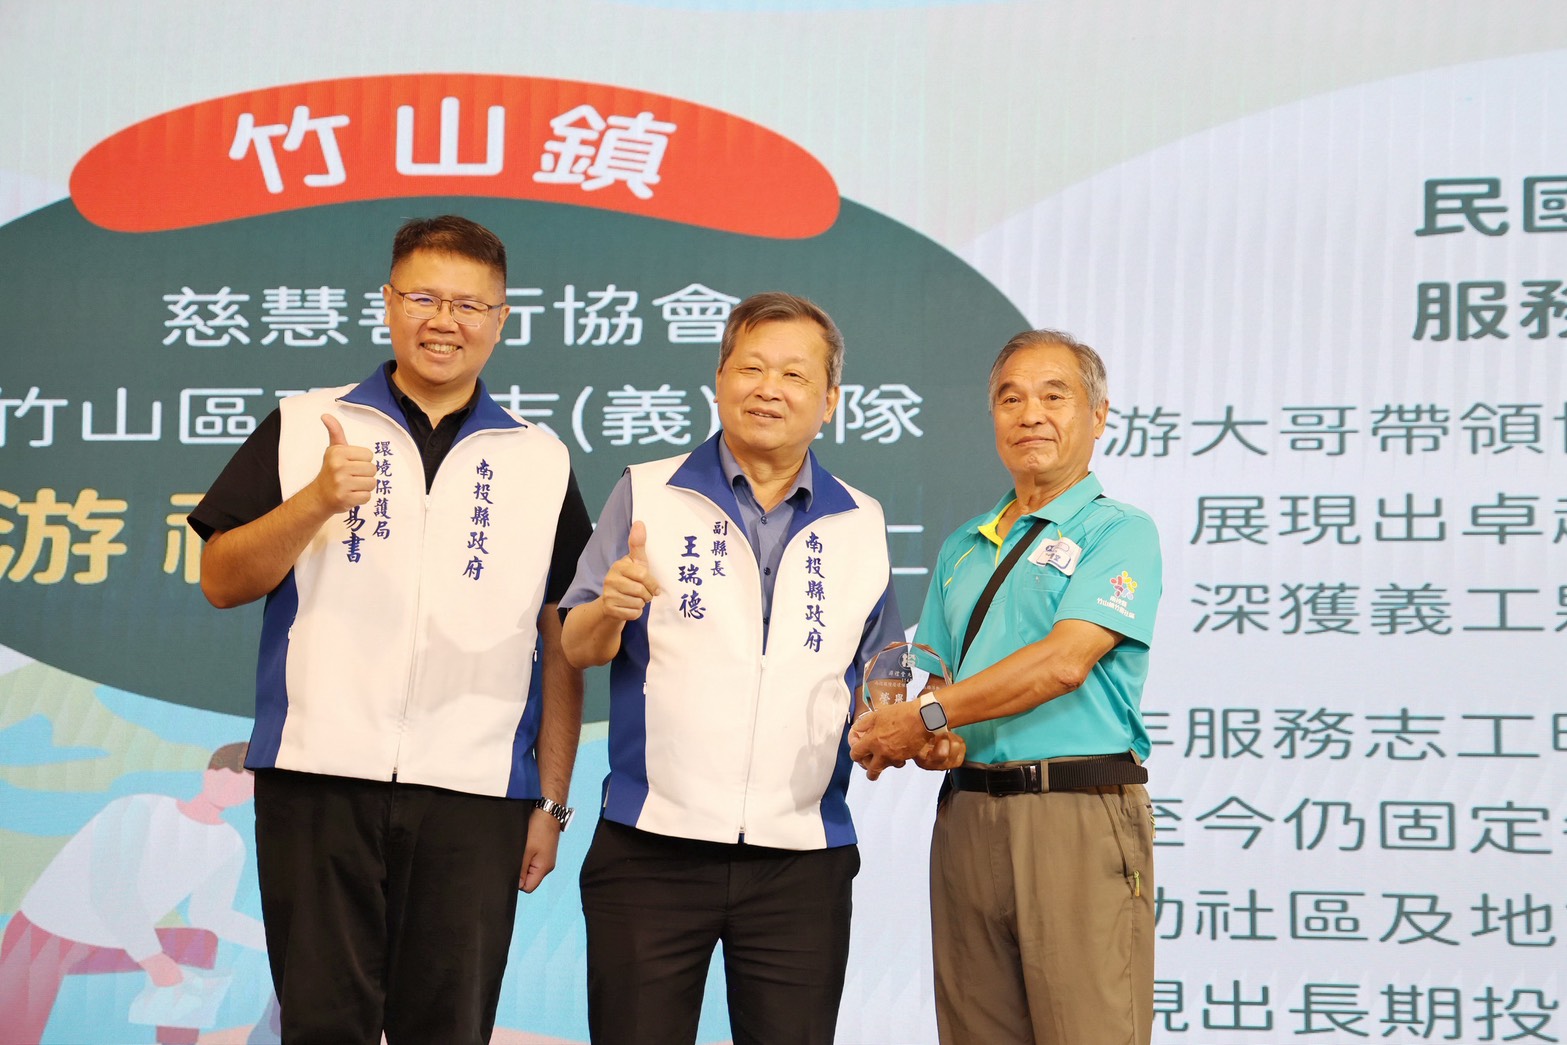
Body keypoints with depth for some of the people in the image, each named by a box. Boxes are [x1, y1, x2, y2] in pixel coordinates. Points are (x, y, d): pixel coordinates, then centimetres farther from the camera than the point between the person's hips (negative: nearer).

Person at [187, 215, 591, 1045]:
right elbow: (221, 581, 4)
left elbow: (561, 643, 11)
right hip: (319, 780, -1)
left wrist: (551, 801, 7)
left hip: (474, 795, 1)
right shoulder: (303, 428, 9)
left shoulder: (540, 463, 12)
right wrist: (316, 502, -12)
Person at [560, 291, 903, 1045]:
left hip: (802, 860, 2)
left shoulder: (861, 526, 12)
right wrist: (610, 609, -18)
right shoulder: (647, 494, 6)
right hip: (652, 846, -2)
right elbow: (576, 648, 4)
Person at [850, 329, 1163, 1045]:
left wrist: (925, 717, -13)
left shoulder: (1119, 531, -1)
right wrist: (936, 742, -5)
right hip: (969, 816, 6)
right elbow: (931, 673, 19)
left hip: (1079, 820, -6)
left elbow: (1064, 661, -14)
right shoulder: (963, 548, 21)